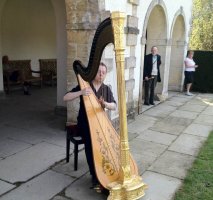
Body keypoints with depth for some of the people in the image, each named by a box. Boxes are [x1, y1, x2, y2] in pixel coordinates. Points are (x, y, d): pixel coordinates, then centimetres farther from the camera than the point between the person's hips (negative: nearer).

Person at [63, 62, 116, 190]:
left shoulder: (106, 89, 6)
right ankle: (95, 177, -23)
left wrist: (105, 104, -28)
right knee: (90, 140, -30)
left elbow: (114, 106, -6)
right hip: (85, 122, -3)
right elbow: (65, 98, -13)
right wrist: (80, 92, -29)